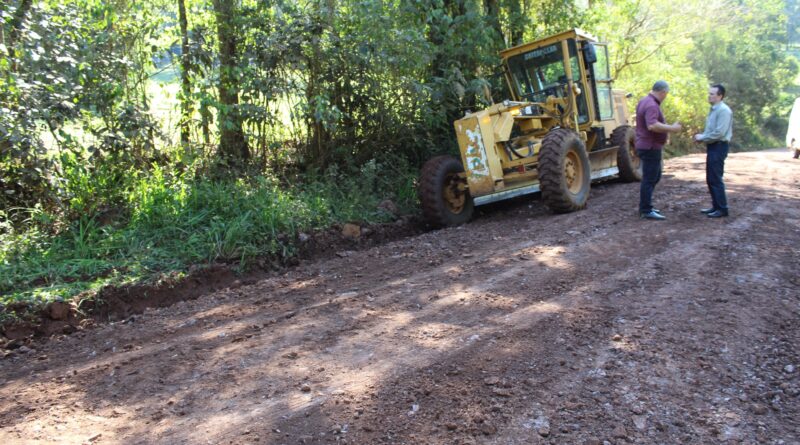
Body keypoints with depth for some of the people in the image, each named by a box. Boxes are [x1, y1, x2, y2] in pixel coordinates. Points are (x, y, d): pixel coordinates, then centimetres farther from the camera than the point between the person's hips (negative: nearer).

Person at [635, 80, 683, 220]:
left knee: (655, 176, 19)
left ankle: (644, 207, 24)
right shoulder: (652, 105, -20)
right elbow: (652, 125, -34)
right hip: (650, 147, -11)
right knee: (649, 179, -4)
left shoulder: (644, 101, 13)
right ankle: (646, 211, 1)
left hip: (646, 145, 11)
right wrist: (671, 128, -25)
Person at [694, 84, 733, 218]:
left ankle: (722, 209, -2)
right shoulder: (714, 110, 15)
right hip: (712, 147, 10)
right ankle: (716, 206, 20)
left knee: (716, 179, -8)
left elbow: (719, 132, -22)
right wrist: (702, 136, 5)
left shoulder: (723, 110, -15)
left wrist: (703, 138, -12)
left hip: (718, 147, -10)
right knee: (710, 179, 13)